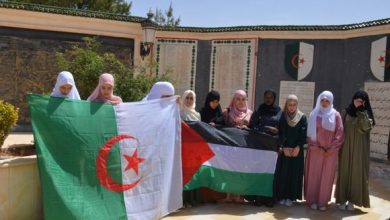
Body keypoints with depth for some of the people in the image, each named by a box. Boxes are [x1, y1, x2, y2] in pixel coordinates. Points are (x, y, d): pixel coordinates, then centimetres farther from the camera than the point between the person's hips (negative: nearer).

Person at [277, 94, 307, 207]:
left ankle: (290, 197, 8)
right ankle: (282, 196, 9)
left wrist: (298, 147, -13)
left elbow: (304, 134, -3)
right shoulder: (283, 117, 3)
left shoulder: (302, 117, 2)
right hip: (285, 150, 0)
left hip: (297, 150, 0)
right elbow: (280, 133, -2)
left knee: (294, 173, 1)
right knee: (284, 173, 2)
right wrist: (284, 147, -12)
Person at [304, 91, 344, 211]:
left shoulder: (336, 115, 2)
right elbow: (310, 133, 3)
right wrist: (316, 147, -7)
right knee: (314, 175, 4)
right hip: (315, 150, 0)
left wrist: (332, 149, -8)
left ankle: (323, 201, 14)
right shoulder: (314, 114, 4)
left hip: (331, 151, 0)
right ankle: (312, 200, 13)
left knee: (327, 176, 4)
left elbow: (339, 134, -1)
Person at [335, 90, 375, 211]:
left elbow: (365, 127, -19)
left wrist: (361, 112, -19)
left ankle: (351, 200, 13)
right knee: (344, 172, 4)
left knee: (356, 173, 3)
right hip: (346, 148, 0)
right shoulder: (345, 112, 2)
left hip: (359, 149, 0)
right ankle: (342, 199, 14)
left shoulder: (366, 114, 1)